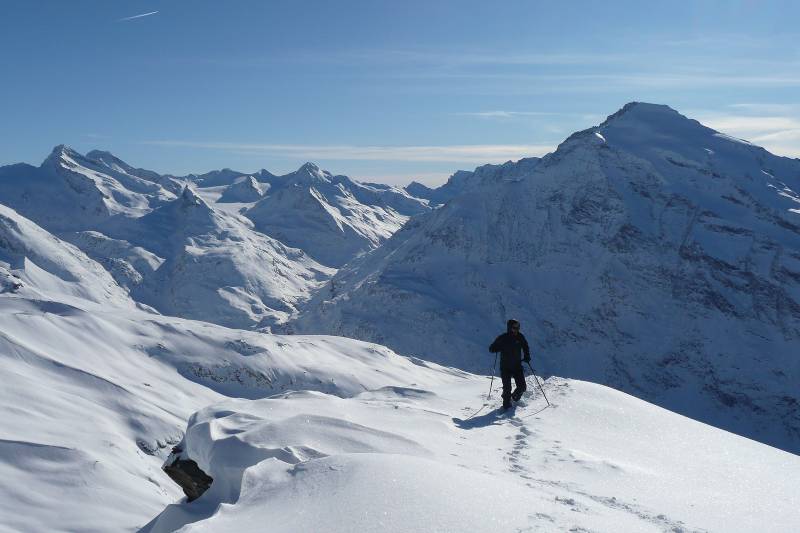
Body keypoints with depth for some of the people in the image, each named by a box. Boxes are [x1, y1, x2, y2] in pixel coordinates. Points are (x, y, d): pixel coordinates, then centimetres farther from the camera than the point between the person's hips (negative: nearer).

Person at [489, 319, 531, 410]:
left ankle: (515, 397, 31)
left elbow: (525, 347, 19)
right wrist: (500, 347, -24)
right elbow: (491, 349, -4)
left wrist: (527, 357, 4)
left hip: (517, 366, 3)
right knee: (507, 388, -8)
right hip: (505, 367, -3)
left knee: (522, 387, -1)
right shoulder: (502, 338, -9)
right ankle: (506, 403, 15)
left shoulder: (520, 337, 0)